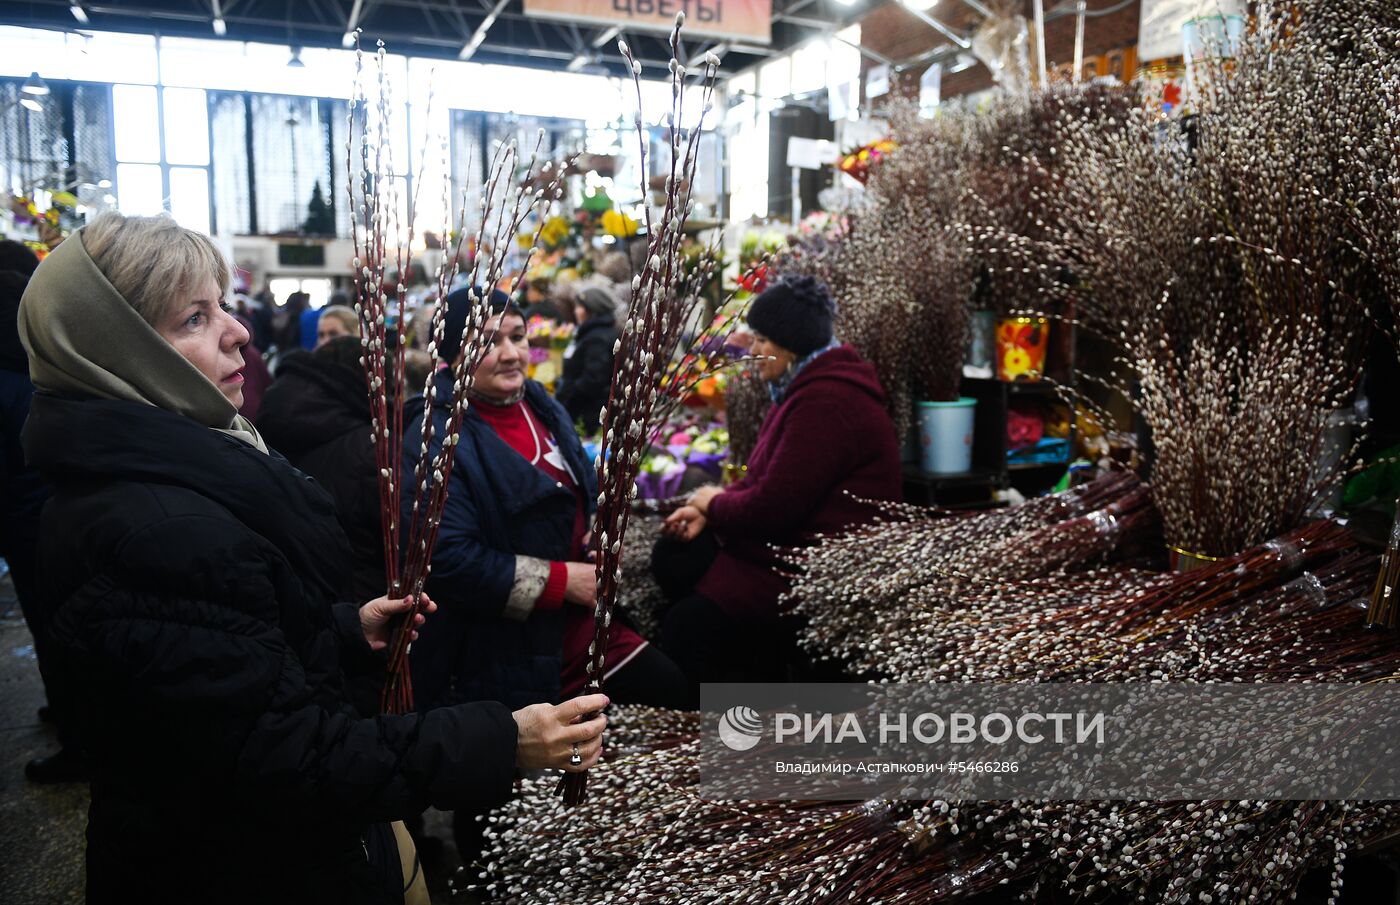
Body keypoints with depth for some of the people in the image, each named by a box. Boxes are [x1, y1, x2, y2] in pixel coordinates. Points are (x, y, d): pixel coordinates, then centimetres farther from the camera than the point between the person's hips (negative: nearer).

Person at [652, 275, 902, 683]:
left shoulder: (825, 403, -25)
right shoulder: (808, 385, 10)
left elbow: (772, 506, -26)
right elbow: (769, 482, 15)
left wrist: (715, 503, -6)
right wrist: (708, 510, -1)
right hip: (790, 540, 11)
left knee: (686, 628, -13)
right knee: (671, 558, 7)